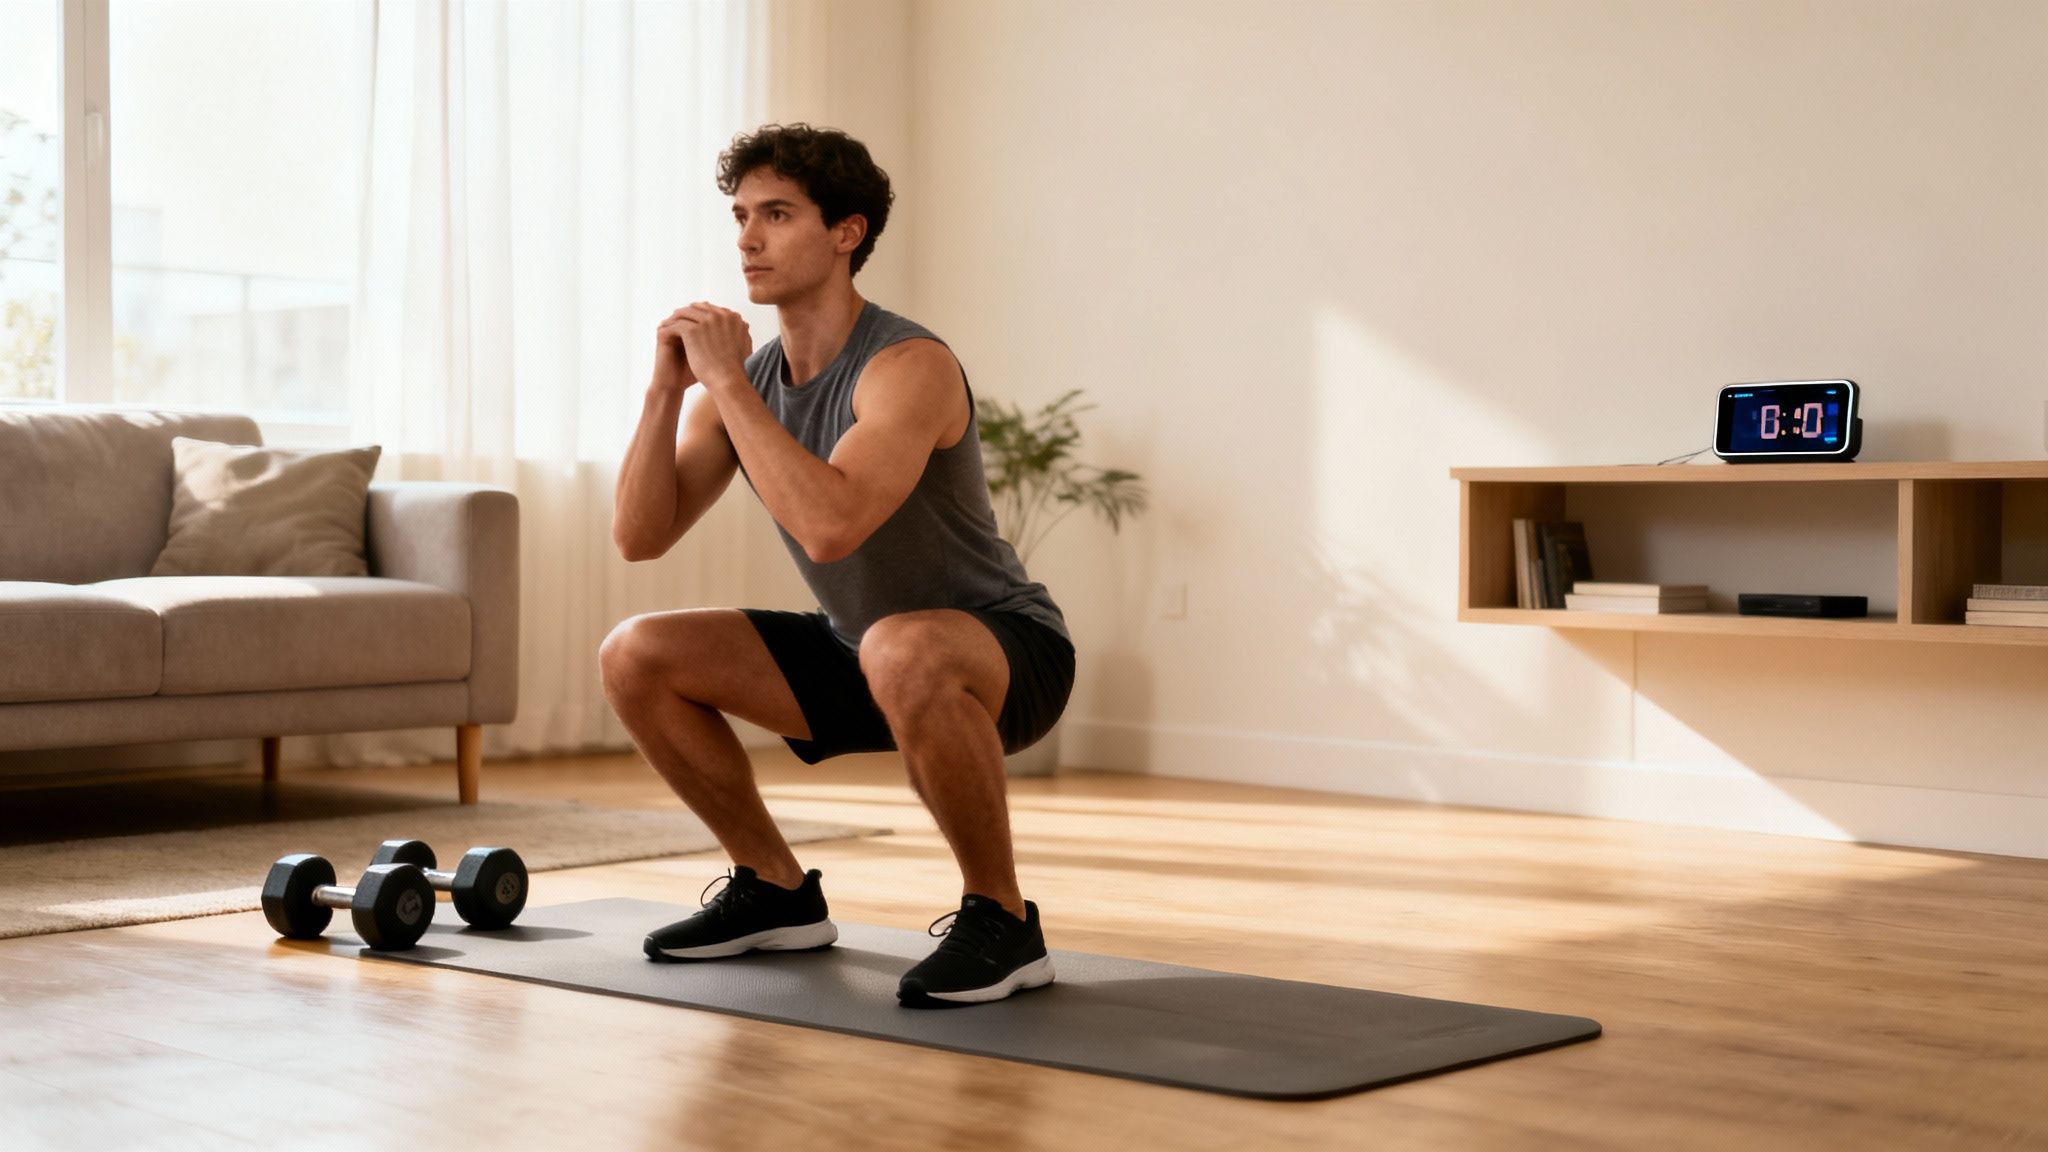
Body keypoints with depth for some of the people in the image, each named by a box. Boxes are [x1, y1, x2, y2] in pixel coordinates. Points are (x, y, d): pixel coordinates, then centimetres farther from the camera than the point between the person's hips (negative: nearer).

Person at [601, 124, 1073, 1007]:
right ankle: (777, 892, 13)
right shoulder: (747, 378, -1)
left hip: (1005, 650, -8)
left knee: (902, 651, -42)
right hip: (864, 651, 8)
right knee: (636, 658, -1)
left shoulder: (908, 367, -25)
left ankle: (1001, 921, -21)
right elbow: (640, 537, -5)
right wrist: (668, 387, -17)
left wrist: (727, 382, -31)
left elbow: (828, 527, -41)